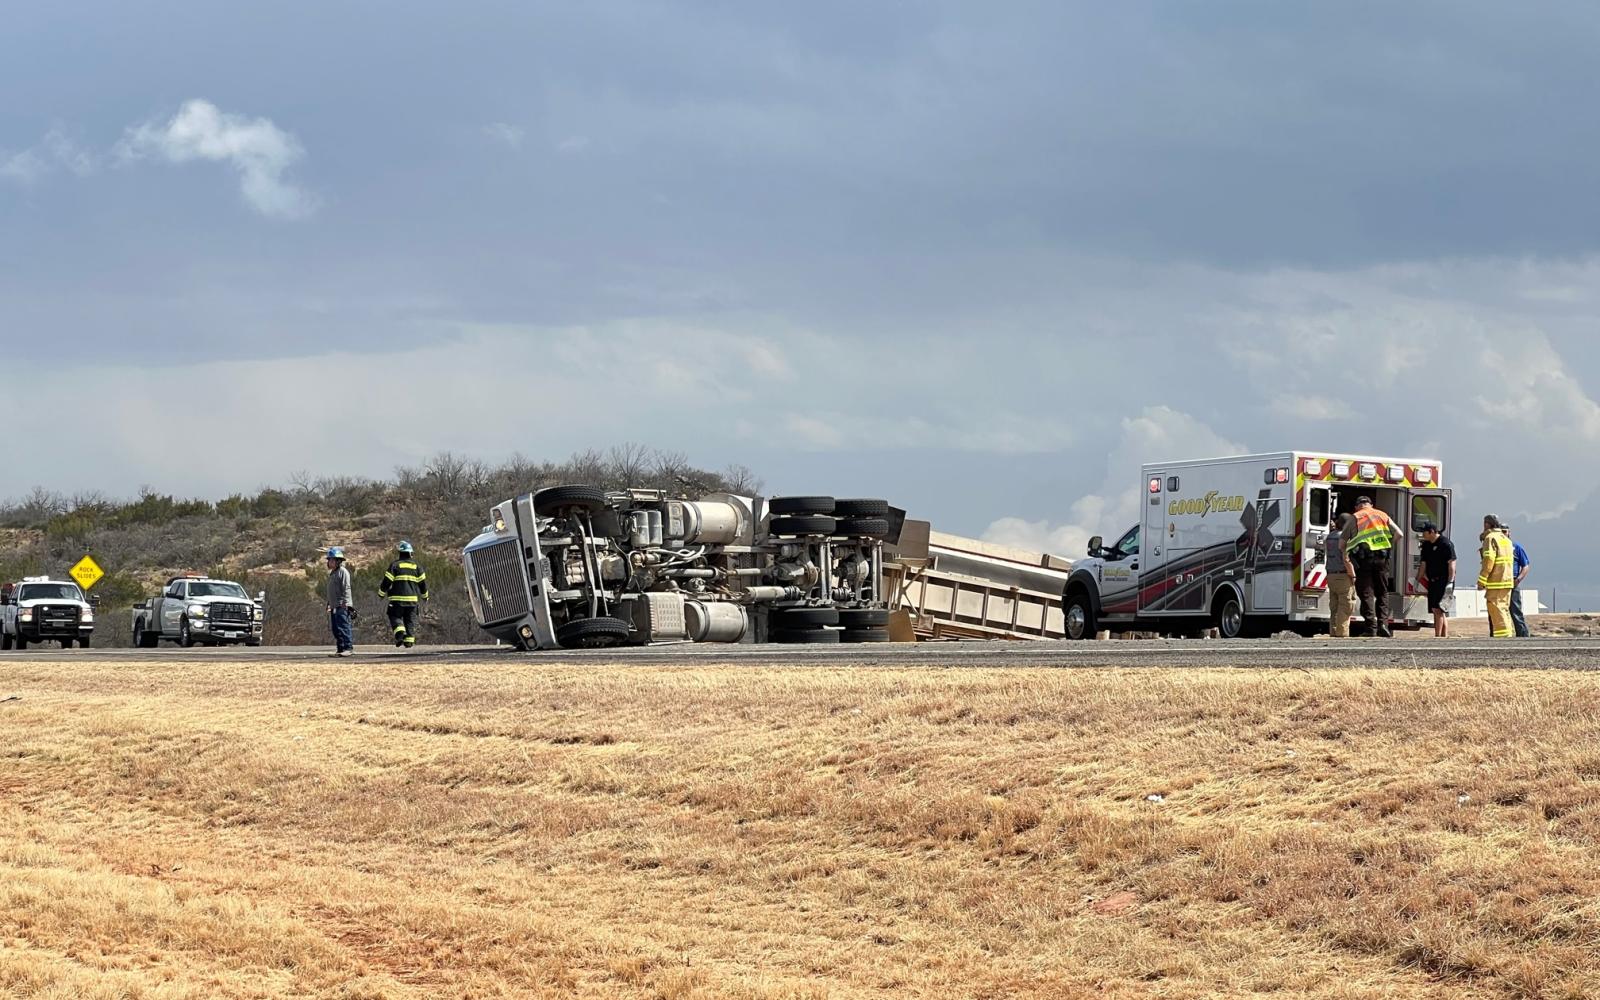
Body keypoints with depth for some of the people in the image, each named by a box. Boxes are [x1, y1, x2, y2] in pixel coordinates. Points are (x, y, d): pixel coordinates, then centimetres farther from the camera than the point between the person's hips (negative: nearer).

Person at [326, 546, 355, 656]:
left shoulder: (343, 572, -8)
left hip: (342, 606, -10)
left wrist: (345, 603, -21)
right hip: (334, 607, 10)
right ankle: (340, 649, 12)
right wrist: (329, 604, 23)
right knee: (336, 630, 8)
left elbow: (346, 589, -15)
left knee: (344, 627, -13)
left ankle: (349, 648, -14)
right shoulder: (332, 574, 20)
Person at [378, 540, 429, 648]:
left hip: (397, 598, -3)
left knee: (395, 616, 5)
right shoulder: (416, 565, 8)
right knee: (410, 620, 9)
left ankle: (400, 632, -22)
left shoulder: (395, 565, -2)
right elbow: (422, 582, 11)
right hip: (413, 598, 3)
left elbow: (387, 581, -3)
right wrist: (425, 595, 26)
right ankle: (409, 641, 4)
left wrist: (382, 593, 13)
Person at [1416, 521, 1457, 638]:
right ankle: (1445, 635, 14)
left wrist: (1450, 582, -21)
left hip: (1443, 580, -9)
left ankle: (1438, 635, -16)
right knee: (1438, 610, 10)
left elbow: (1452, 563, -15)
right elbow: (1424, 564, 21)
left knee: (1437, 608, -16)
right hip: (1432, 581, 9)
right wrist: (1419, 580, 16)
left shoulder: (1445, 543, -11)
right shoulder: (1426, 545, 14)